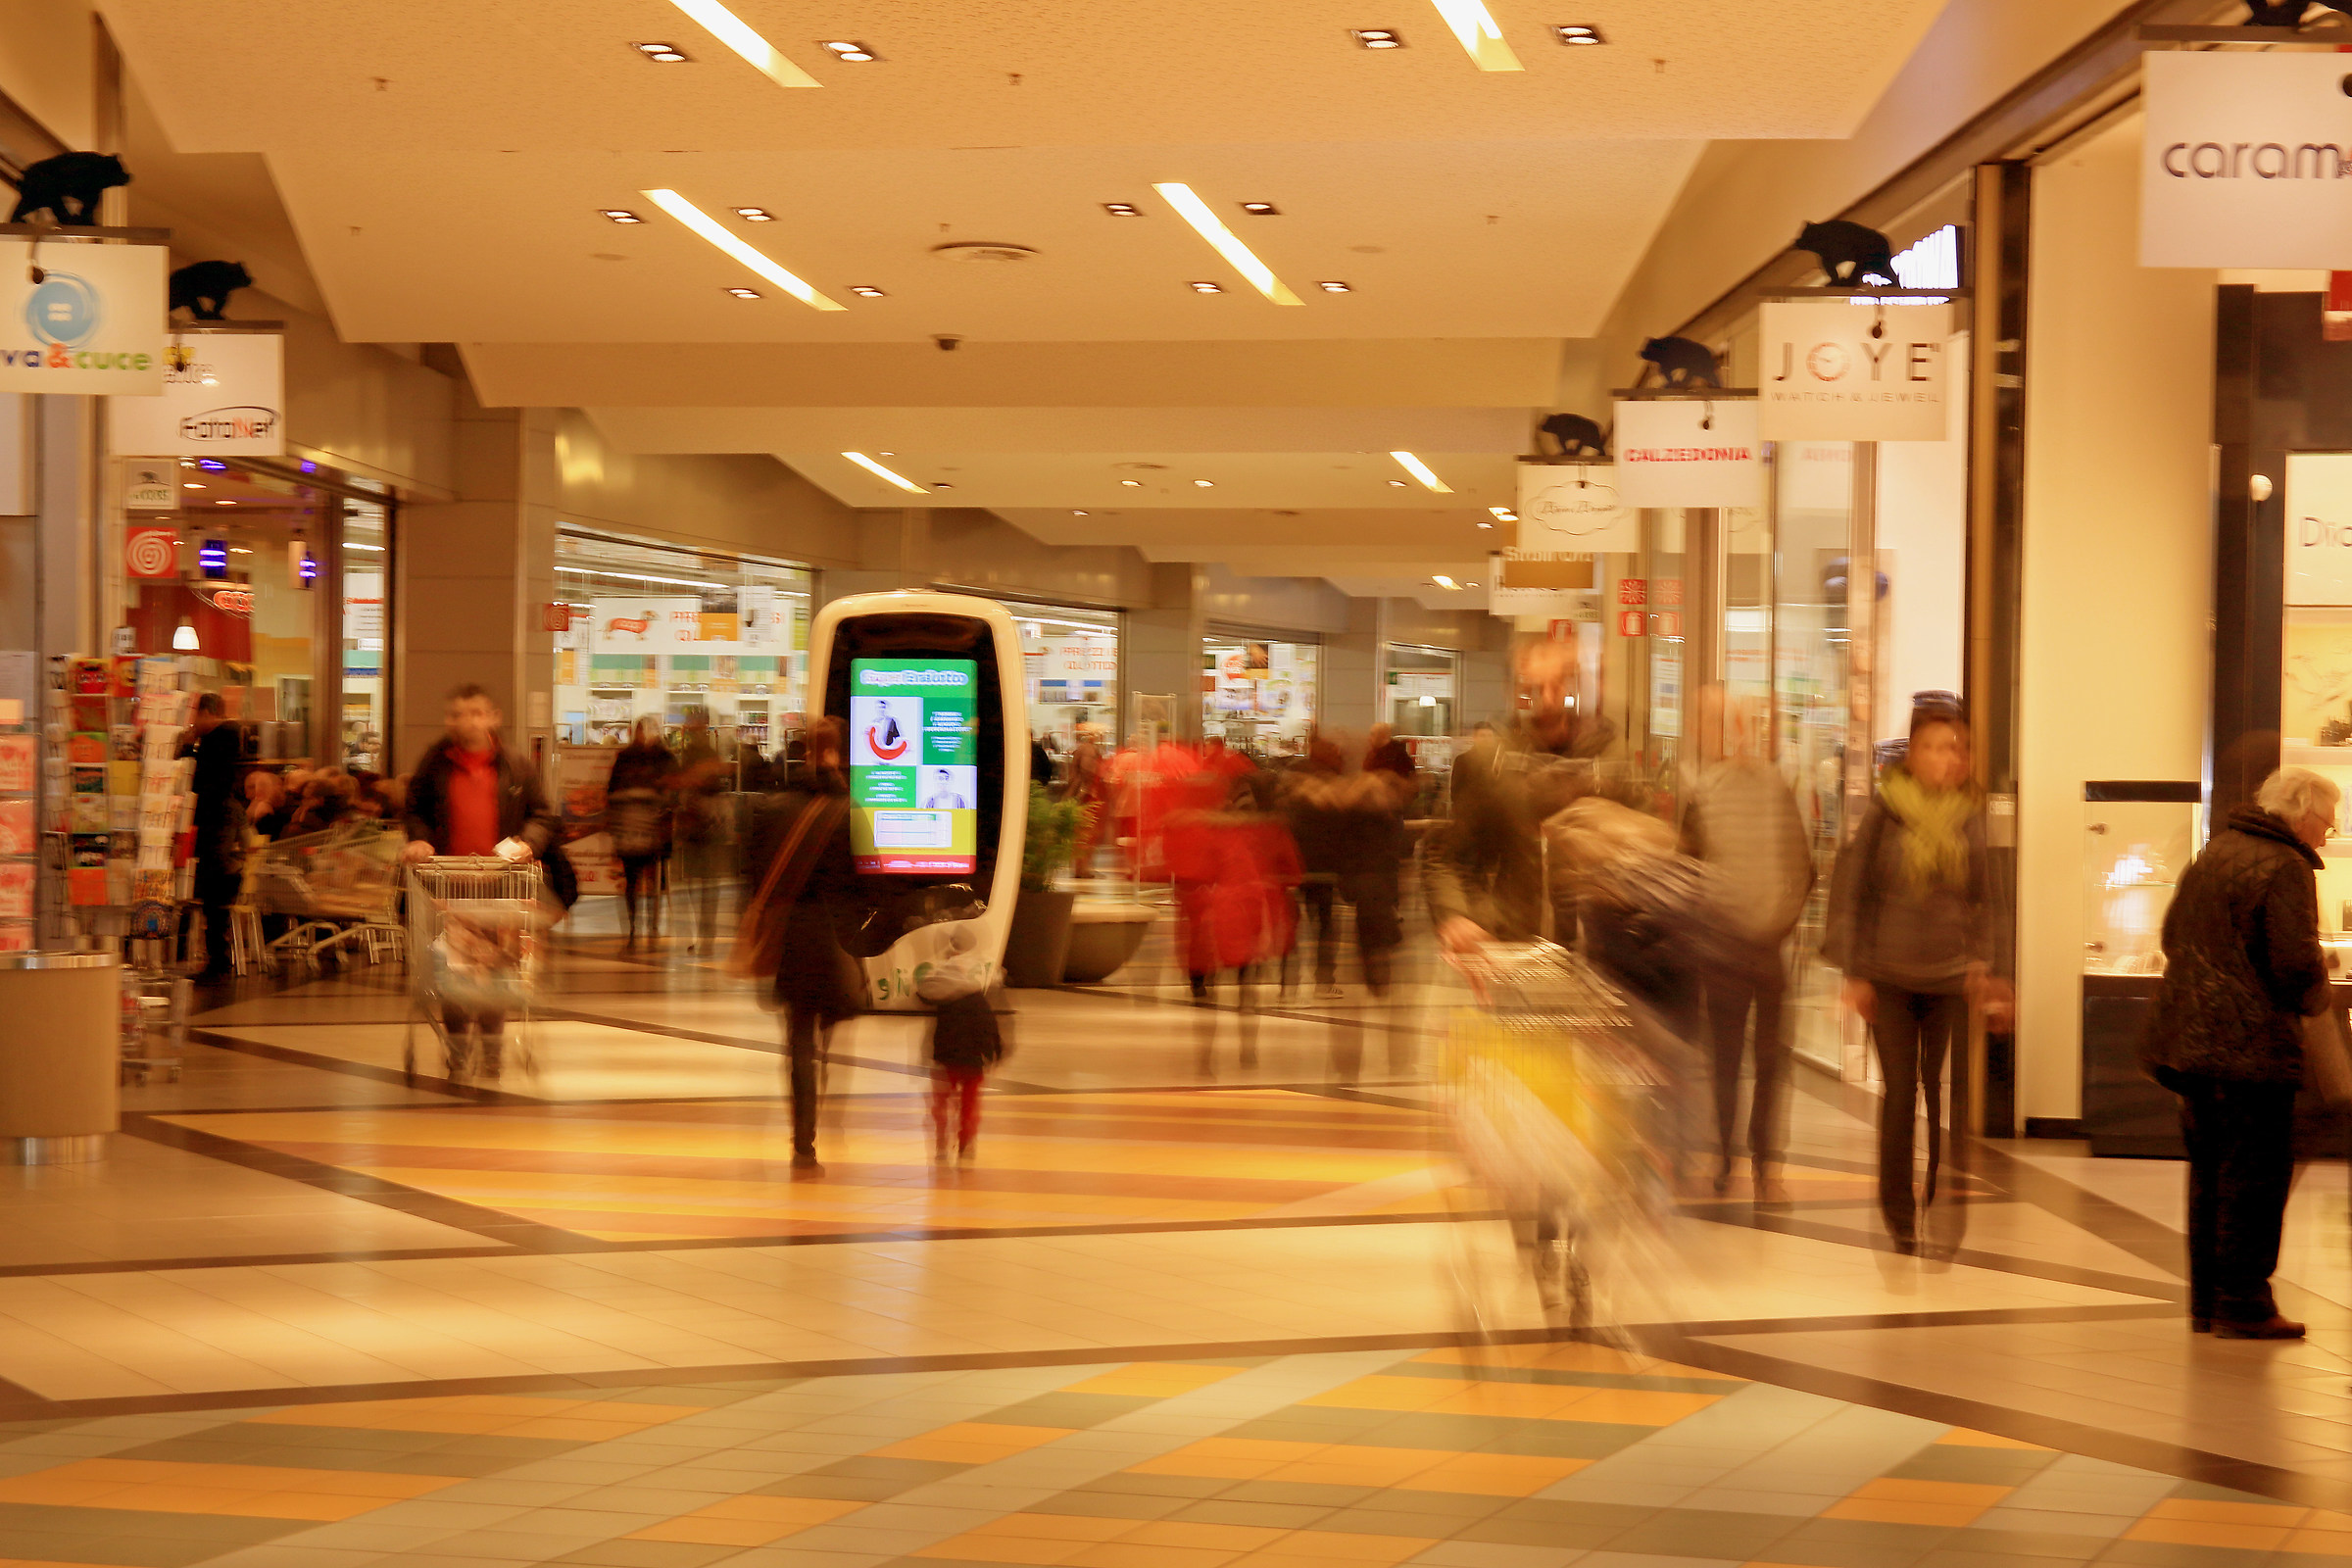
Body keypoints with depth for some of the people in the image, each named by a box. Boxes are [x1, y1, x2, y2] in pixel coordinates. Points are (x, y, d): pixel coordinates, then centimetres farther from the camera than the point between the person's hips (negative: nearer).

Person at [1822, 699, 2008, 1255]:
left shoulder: (1971, 818, 3)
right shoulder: (1883, 815, -2)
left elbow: (1984, 898, 11)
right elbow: (1849, 891, 1)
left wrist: (1981, 963, 1)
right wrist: (1853, 972, -1)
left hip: (1951, 979, 1)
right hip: (1888, 976, -1)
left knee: (1948, 1095, -3)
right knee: (1900, 1092, 1)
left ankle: (1945, 1216, 6)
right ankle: (1898, 1214, 13)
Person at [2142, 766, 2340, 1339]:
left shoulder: (2214, 851, 13)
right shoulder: (2284, 869, -15)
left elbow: (2172, 934, 21)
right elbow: (2297, 964, -21)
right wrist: (2315, 997, -1)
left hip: (2192, 1039, 9)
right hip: (2253, 1047, -9)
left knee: (2211, 1172, 15)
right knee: (2256, 1175, -1)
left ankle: (2206, 1300, 20)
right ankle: (2242, 1303, 0)